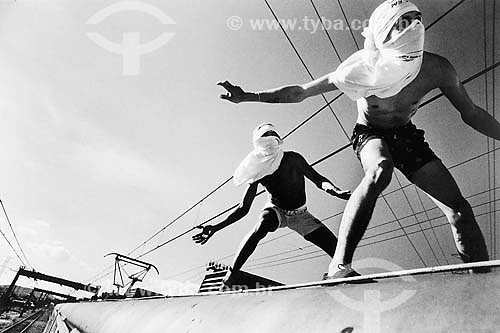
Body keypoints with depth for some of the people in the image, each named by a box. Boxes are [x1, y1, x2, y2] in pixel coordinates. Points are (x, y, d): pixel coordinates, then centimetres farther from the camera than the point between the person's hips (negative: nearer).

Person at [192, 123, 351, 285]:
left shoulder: (293, 159, -18)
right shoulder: (259, 171, -16)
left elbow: (318, 179, -15)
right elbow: (243, 208, -13)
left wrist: (335, 190, -39)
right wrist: (216, 227, -22)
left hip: (300, 214, 2)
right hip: (276, 210, -1)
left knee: (336, 247, -12)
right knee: (261, 226, -37)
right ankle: (229, 277, -35)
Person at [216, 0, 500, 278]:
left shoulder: (437, 69, -21)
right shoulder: (363, 68, -26)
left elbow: (471, 113, -5)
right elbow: (300, 92, -18)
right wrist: (249, 97, -22)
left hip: (406, 135, 4)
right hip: (370, 133, -3)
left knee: (458, 206, -11)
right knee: (380, 170, -39)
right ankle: (340, 265, -40)